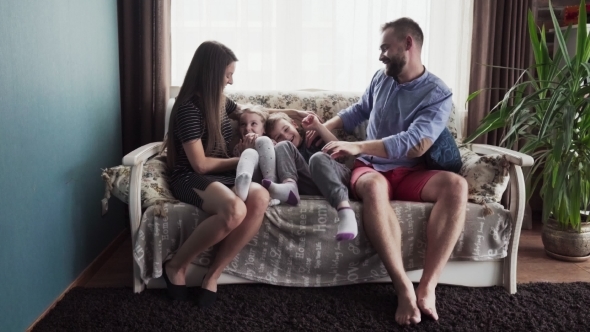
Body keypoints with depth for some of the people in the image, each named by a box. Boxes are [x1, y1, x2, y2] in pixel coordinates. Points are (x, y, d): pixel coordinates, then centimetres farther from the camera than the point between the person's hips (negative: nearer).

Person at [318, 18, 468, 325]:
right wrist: (325, 127, 14)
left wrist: (358, 146, -29)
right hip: (371, 168, 2)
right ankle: (404, 288, -39)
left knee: (456, 185, -33)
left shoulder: (438, 94, -8)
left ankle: (427, 286, -35)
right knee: (373, 186, -38)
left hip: (411, 173, -1)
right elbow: (359, 110, 28)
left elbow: (416, 144, -23)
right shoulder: (381, 79, 8)